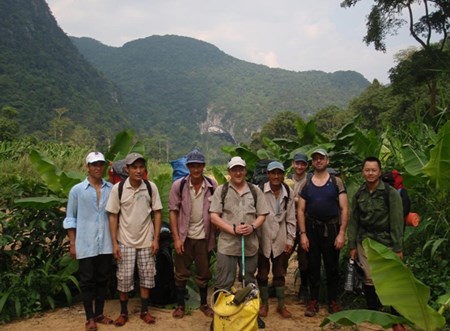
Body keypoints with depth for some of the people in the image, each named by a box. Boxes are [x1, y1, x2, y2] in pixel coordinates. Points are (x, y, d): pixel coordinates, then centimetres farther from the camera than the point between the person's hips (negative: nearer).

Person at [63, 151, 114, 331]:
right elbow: (70, 218, 1)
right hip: (86, 245, -2)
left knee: (102, 279, 13)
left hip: (106, 244, 2)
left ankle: (99, 313, 28)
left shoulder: (111, 189, 1)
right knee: (87, 281, 7)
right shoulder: (77, 190, -2)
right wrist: (72, 244, -2)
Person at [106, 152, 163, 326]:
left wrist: (156, 239, -5)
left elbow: (157, 213, 0)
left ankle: (144, 311, 25)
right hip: (125, 241, -1)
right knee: (124, 277, 5)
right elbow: (113, 216, -5)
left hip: (146, 241, 1)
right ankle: (123, 312, 22)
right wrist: (114, 243, -7)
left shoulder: (151, 187, -6)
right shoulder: (118, 188, -10)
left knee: (147, 275, 9)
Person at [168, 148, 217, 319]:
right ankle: (180, 305, 27)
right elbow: (173, 211, -6)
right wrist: (176, 237, -10)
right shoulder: (178, 185, -8)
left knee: (204, 273, 14)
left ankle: (204, 304, 32)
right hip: (184, 236, -1)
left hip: (204, 236, 1)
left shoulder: (212, 185, -5)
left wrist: (216, 235, -3)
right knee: (181, 273, 10)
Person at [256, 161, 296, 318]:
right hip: (263, 239, -2)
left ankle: (281, 305, 26)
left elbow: (291, 218, 4)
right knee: (263, 274, 11)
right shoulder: (260, 190, -11)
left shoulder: (288, 193, 0)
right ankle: (264, 304, 26)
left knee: (280, 273, 13)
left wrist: (290, 240, 2)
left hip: (280, 240, 2)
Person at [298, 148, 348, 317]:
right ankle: (313, 301, 18)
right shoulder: (306, 184, 5)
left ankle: (333, 301, 20)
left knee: (332, 267, 7)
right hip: (312, 229, 2)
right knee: (313, 267, 8)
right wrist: (303, 234, -4)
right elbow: (301, 210, 4)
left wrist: (341, 233, -10)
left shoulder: (336, 182, 0)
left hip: (331, 229, -1)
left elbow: (344, 208, -4)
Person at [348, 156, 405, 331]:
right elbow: (353, 221, 9)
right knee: (369, 279, 6)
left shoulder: (391, 193, -7)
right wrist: (352, 246, 6)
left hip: (386, 242, -3)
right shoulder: (358, 195, 5)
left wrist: (398, 248, -11)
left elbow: (397, 222, -8)